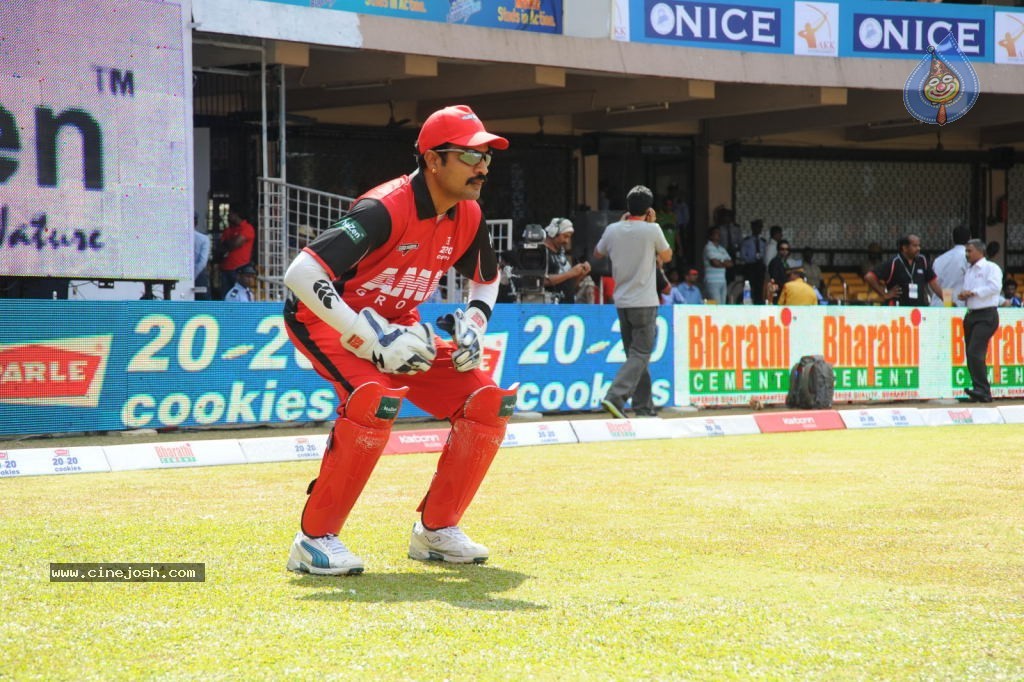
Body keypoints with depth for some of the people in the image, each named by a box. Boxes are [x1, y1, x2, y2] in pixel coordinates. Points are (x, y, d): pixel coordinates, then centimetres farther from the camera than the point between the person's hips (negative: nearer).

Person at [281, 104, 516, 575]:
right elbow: (301, 275, -37)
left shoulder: (468, 217, -5)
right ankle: (314, 539, -23)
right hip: (325, 320, -8)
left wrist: (472, 324, -4)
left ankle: (436, 529, 10)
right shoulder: (386, 209, -29)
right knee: (376, 399, -35)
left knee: (488, 402, -4)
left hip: (397, 325, 8)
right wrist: (371, 340, -36)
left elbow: (487, 279, 18)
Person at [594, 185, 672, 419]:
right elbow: (667, 256, 7)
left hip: (622, 302, 5)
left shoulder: (613, 230, 1)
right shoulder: (652, 230, -10)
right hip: (645, 303, -5)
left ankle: (644, 408, 14)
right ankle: (615, 396, -21)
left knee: (636, 355, 13)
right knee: (640, 355, -4)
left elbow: (597, 253, 20)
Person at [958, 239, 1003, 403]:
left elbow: (994, 287, -18)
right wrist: (963, 295, 6)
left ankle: (982, 390, -22)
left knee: (975, 352, -21)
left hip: (986, 315, -9)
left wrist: (972, 292, -16)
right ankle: (980, 394, 10)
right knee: (971, 355, 6)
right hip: (971, 315, 9)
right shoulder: (968, 271, 21)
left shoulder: (991, 268, -4)